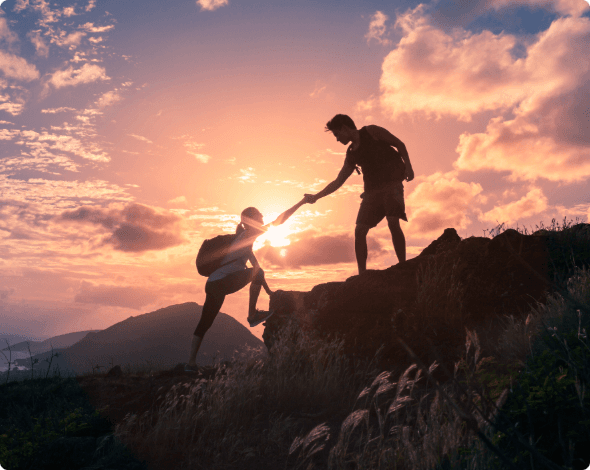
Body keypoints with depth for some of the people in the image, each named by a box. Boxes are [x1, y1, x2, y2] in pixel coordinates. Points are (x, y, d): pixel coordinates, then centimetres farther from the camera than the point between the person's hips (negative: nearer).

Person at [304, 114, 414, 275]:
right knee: (360, 230, -5)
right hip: (372, 189, 6)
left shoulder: (371, 131, 2)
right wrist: (316, 197, 12)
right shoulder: (351, 155, 16)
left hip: (392, 184, -6)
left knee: (393, 223, -22)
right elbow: (338, 182, 18)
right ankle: (362, 274, 0)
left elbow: (400, 144, 3)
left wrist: (408, 166, -10)